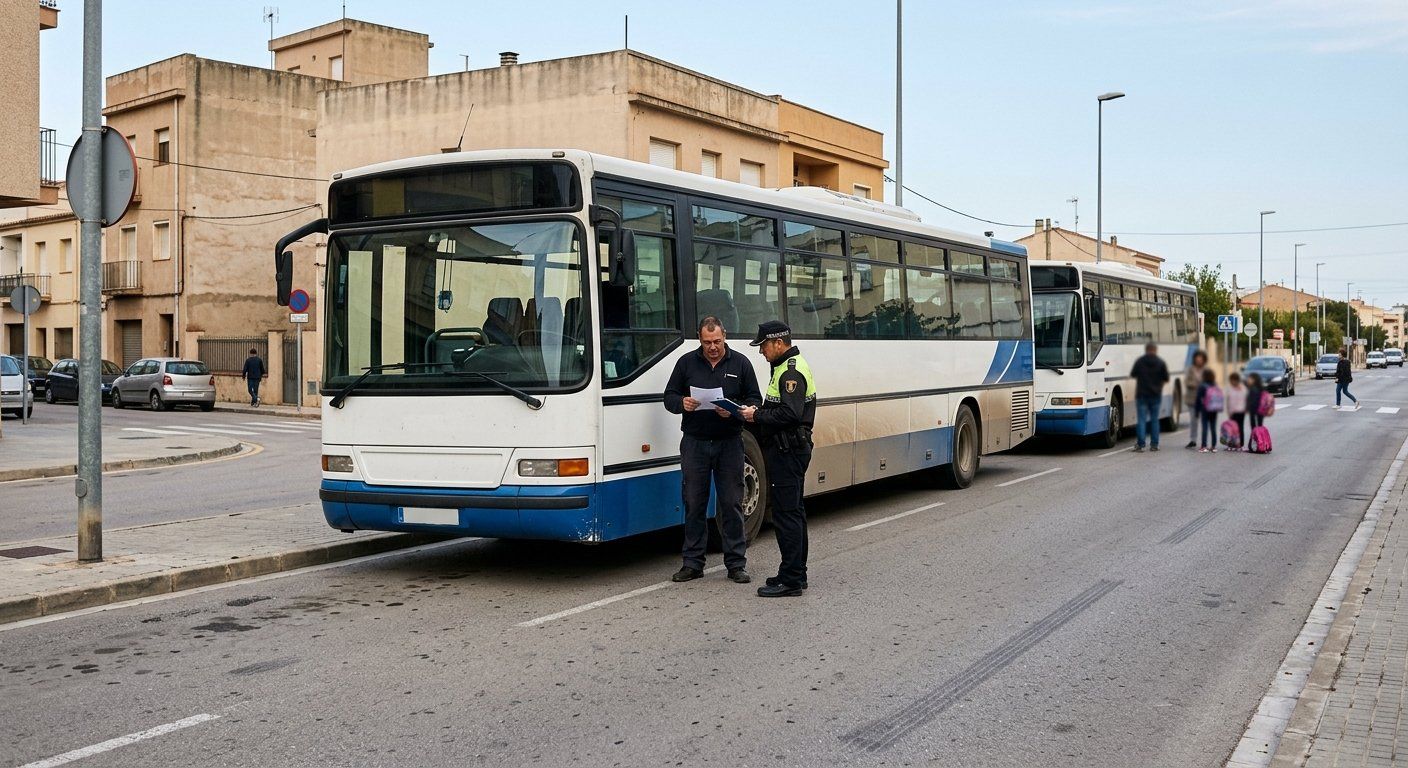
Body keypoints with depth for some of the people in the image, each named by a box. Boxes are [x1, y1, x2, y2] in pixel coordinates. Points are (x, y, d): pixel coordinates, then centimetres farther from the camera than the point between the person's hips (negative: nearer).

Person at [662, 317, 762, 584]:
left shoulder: (740, 364, 5)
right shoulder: (686, 363, 7)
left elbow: (755, 400, 5)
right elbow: (669, 396, 9)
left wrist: (734, 411, -15)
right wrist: (682, 403, -14)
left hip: (729, 443, -1)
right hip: (694, 443, 1)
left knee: (731, 503, 2)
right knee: (694, 503, 5)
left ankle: (736, 564, 10)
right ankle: (693, 563, 14)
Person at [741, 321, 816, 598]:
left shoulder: (791, 372, -16)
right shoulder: (788, 367, 18)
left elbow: (789, 414, -26)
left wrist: (758, 415, -16)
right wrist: (759, 414, 7)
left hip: (788, 450, -11)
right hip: (789, 450, 11)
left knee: (786, 513, -9)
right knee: (793, 511, 15)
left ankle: (790, 580, -6)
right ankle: (797, 573, 23)